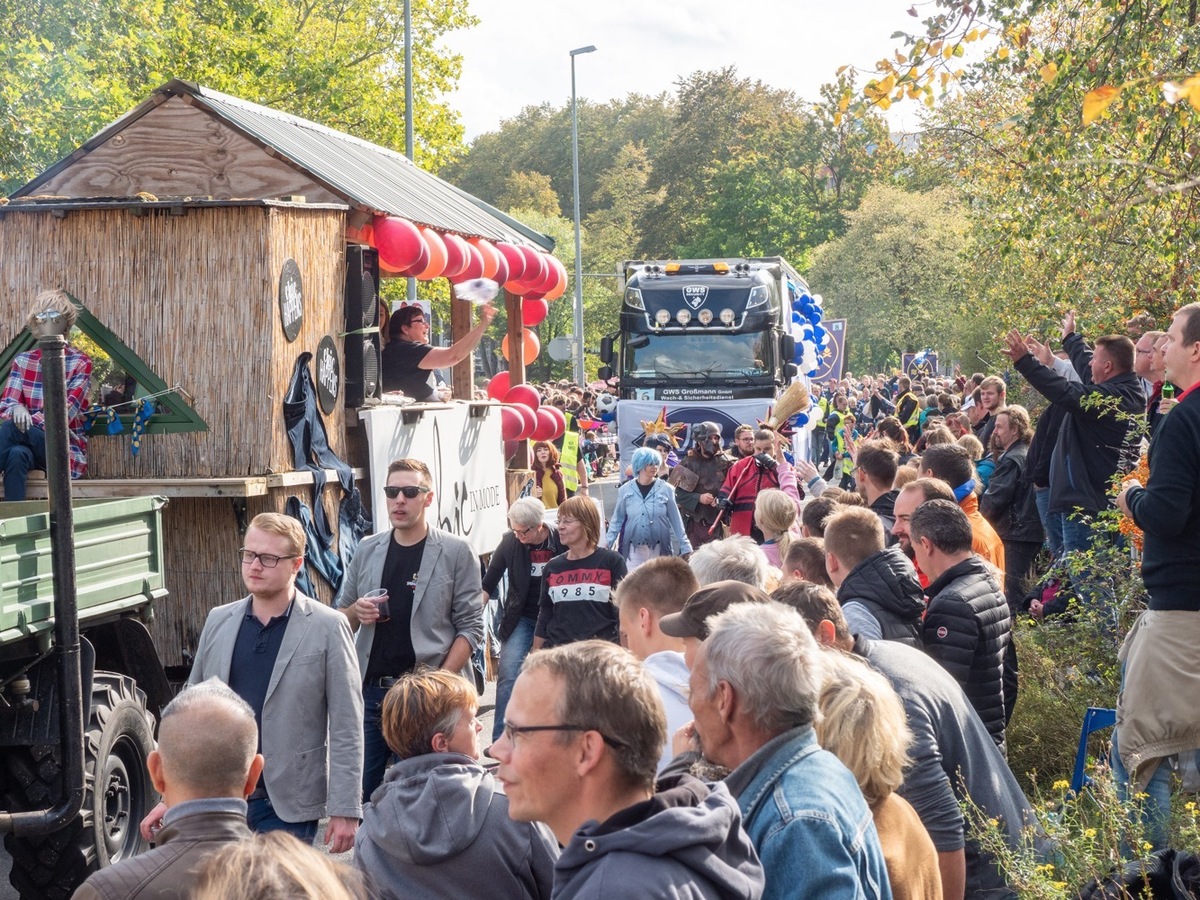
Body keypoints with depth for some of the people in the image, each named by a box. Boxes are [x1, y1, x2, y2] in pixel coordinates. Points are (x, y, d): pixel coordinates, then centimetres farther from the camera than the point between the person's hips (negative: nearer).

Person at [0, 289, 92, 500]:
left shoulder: (80, 363, 0)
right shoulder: (23, 360, 12)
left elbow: (65, 412, -11)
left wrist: (31, 420, -29)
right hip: (29, 442, 3)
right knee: (17, 455, -37)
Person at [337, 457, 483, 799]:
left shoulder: (456, 552, -1)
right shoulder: (367, 551, 10)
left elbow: (470, 627, -4)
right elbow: (339, 620, 18)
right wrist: (356, 612, -5)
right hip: (370, 690, 4)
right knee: (364, 789, 6)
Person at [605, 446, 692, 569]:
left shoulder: (666, 489, -2)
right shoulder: (625, 490, 0)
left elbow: (675, 520, 2)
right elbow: (618, 519, 7)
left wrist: (685, 546, 1)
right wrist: (608, 543, 0)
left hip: (658, 549, 0)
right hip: (634, 549, 0)